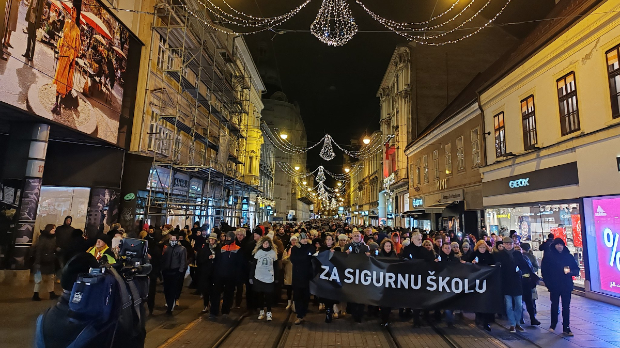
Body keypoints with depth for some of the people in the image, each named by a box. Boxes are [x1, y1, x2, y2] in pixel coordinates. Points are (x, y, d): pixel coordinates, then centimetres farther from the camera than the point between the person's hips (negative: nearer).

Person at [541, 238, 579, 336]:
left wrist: (570, 271, -14)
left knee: (566, 307, 3)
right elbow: (544, 271, -1)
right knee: (554, 306, 11)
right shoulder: (548, 256, -3)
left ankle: (566, 328, 12)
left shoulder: (568, 256, 3)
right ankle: (553, 325, 27)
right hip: (554, 286, -1)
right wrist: (548, 284, -7)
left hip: (566, 286, 1)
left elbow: (576, 269, 7)